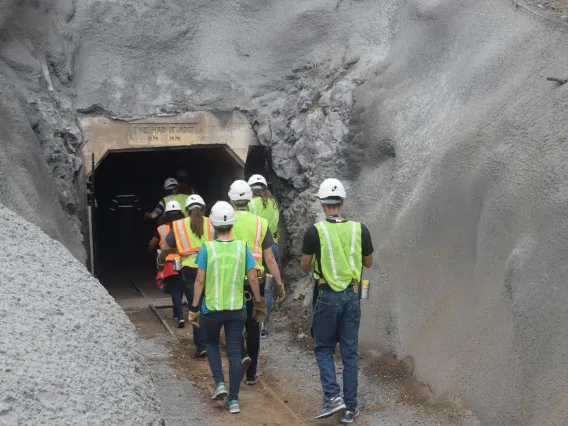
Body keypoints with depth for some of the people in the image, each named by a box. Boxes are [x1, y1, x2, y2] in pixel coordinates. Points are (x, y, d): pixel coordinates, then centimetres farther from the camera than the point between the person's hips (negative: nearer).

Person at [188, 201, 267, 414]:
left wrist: (194, 308, 0)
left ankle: (219, 383, 9)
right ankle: (233, 400, 9)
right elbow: (253, 279, -2)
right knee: (234, 352, 8)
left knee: (211, 344, 23)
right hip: (237, 309, 1)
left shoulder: (207, 248, -10)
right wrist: (258, 301, 13)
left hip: (211, 308, -1)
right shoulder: (242, 247, -5)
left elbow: (200, 281, -8)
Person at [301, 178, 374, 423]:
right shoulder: (359, 229, -1)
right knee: (350, 352, 10)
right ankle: (350, 407, 13)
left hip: (328, 295, -3)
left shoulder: (315, 231, -10)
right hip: (352, 295, 3)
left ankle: (332, 396, -3)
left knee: (324, 349, 13)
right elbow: (369, 263, 12)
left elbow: (305, 267, 1)